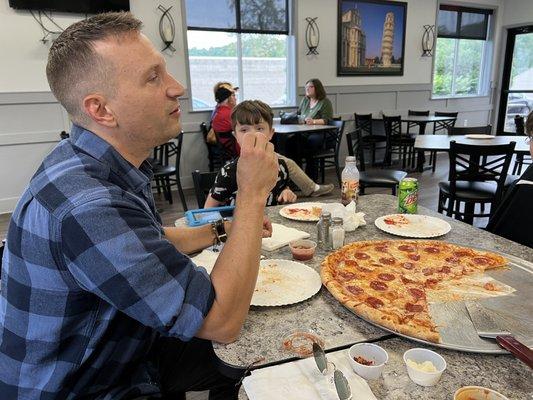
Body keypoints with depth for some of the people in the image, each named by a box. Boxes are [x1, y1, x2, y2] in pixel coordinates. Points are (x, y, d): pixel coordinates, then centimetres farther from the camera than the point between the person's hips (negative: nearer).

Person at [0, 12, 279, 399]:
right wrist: (253, 193, -26)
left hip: (120, 352, 8)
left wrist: (223, 230, 4)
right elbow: (222, 320, -33)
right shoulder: (84, 203, -36)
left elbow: (148, 244, 13)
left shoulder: (102, 165, -3)